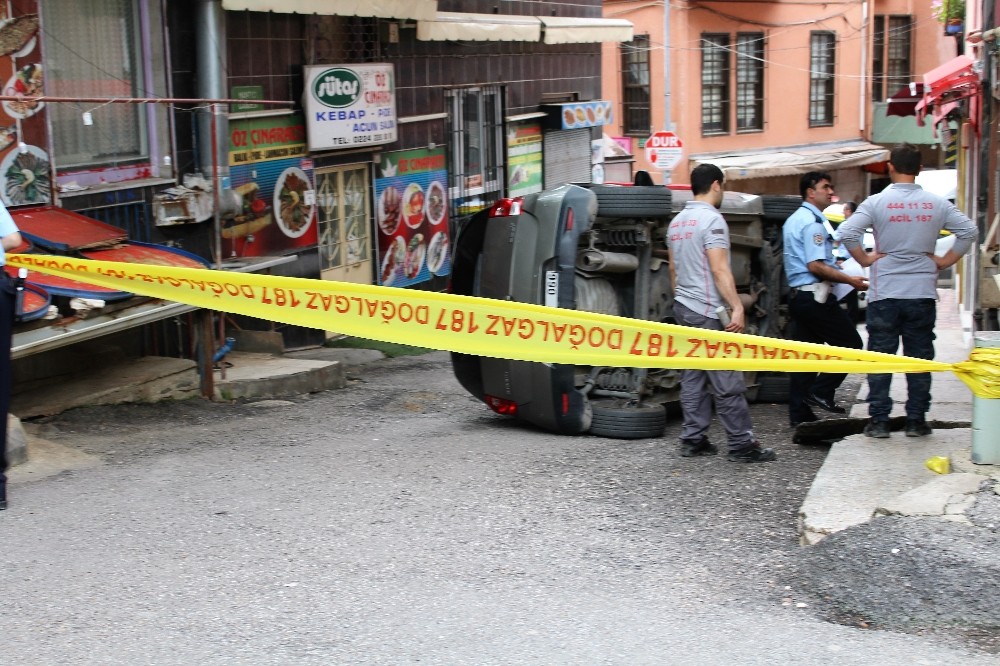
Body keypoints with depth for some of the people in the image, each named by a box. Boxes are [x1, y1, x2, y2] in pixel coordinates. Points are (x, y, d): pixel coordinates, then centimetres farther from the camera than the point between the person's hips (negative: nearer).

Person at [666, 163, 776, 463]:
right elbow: (719, 269, -20)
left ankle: (693, 439, 11)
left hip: (683, 307, 9)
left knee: (693, 378, 10)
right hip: (708, 312, -9)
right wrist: (737, 307, -21)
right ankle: (742, 444, -2)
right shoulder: (711, 219, -13)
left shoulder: (677, 221, 14)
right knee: (727, 382, -5)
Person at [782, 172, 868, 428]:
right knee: (851, 344, 0)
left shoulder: (794, 220, 19)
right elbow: (815, 266, -21)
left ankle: (799, 414, 9)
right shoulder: (812, 222, -13)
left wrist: (834, 266, 28)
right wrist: (850, 280, -16)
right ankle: (821, 392, -3)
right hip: (815, 295, -10)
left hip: (797, 294, 10)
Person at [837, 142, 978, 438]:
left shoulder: (876, 202, -7)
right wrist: (945, 261, 5)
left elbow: (846, 233, -17)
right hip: (923, 292, 2)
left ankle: (879, 421, 6)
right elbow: (969, 231, -1)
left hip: (885, 293, -2)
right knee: (919, 358, 10)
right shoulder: (936, 204, 0)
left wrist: (865, 259, -4)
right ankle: (916, 420, 12)